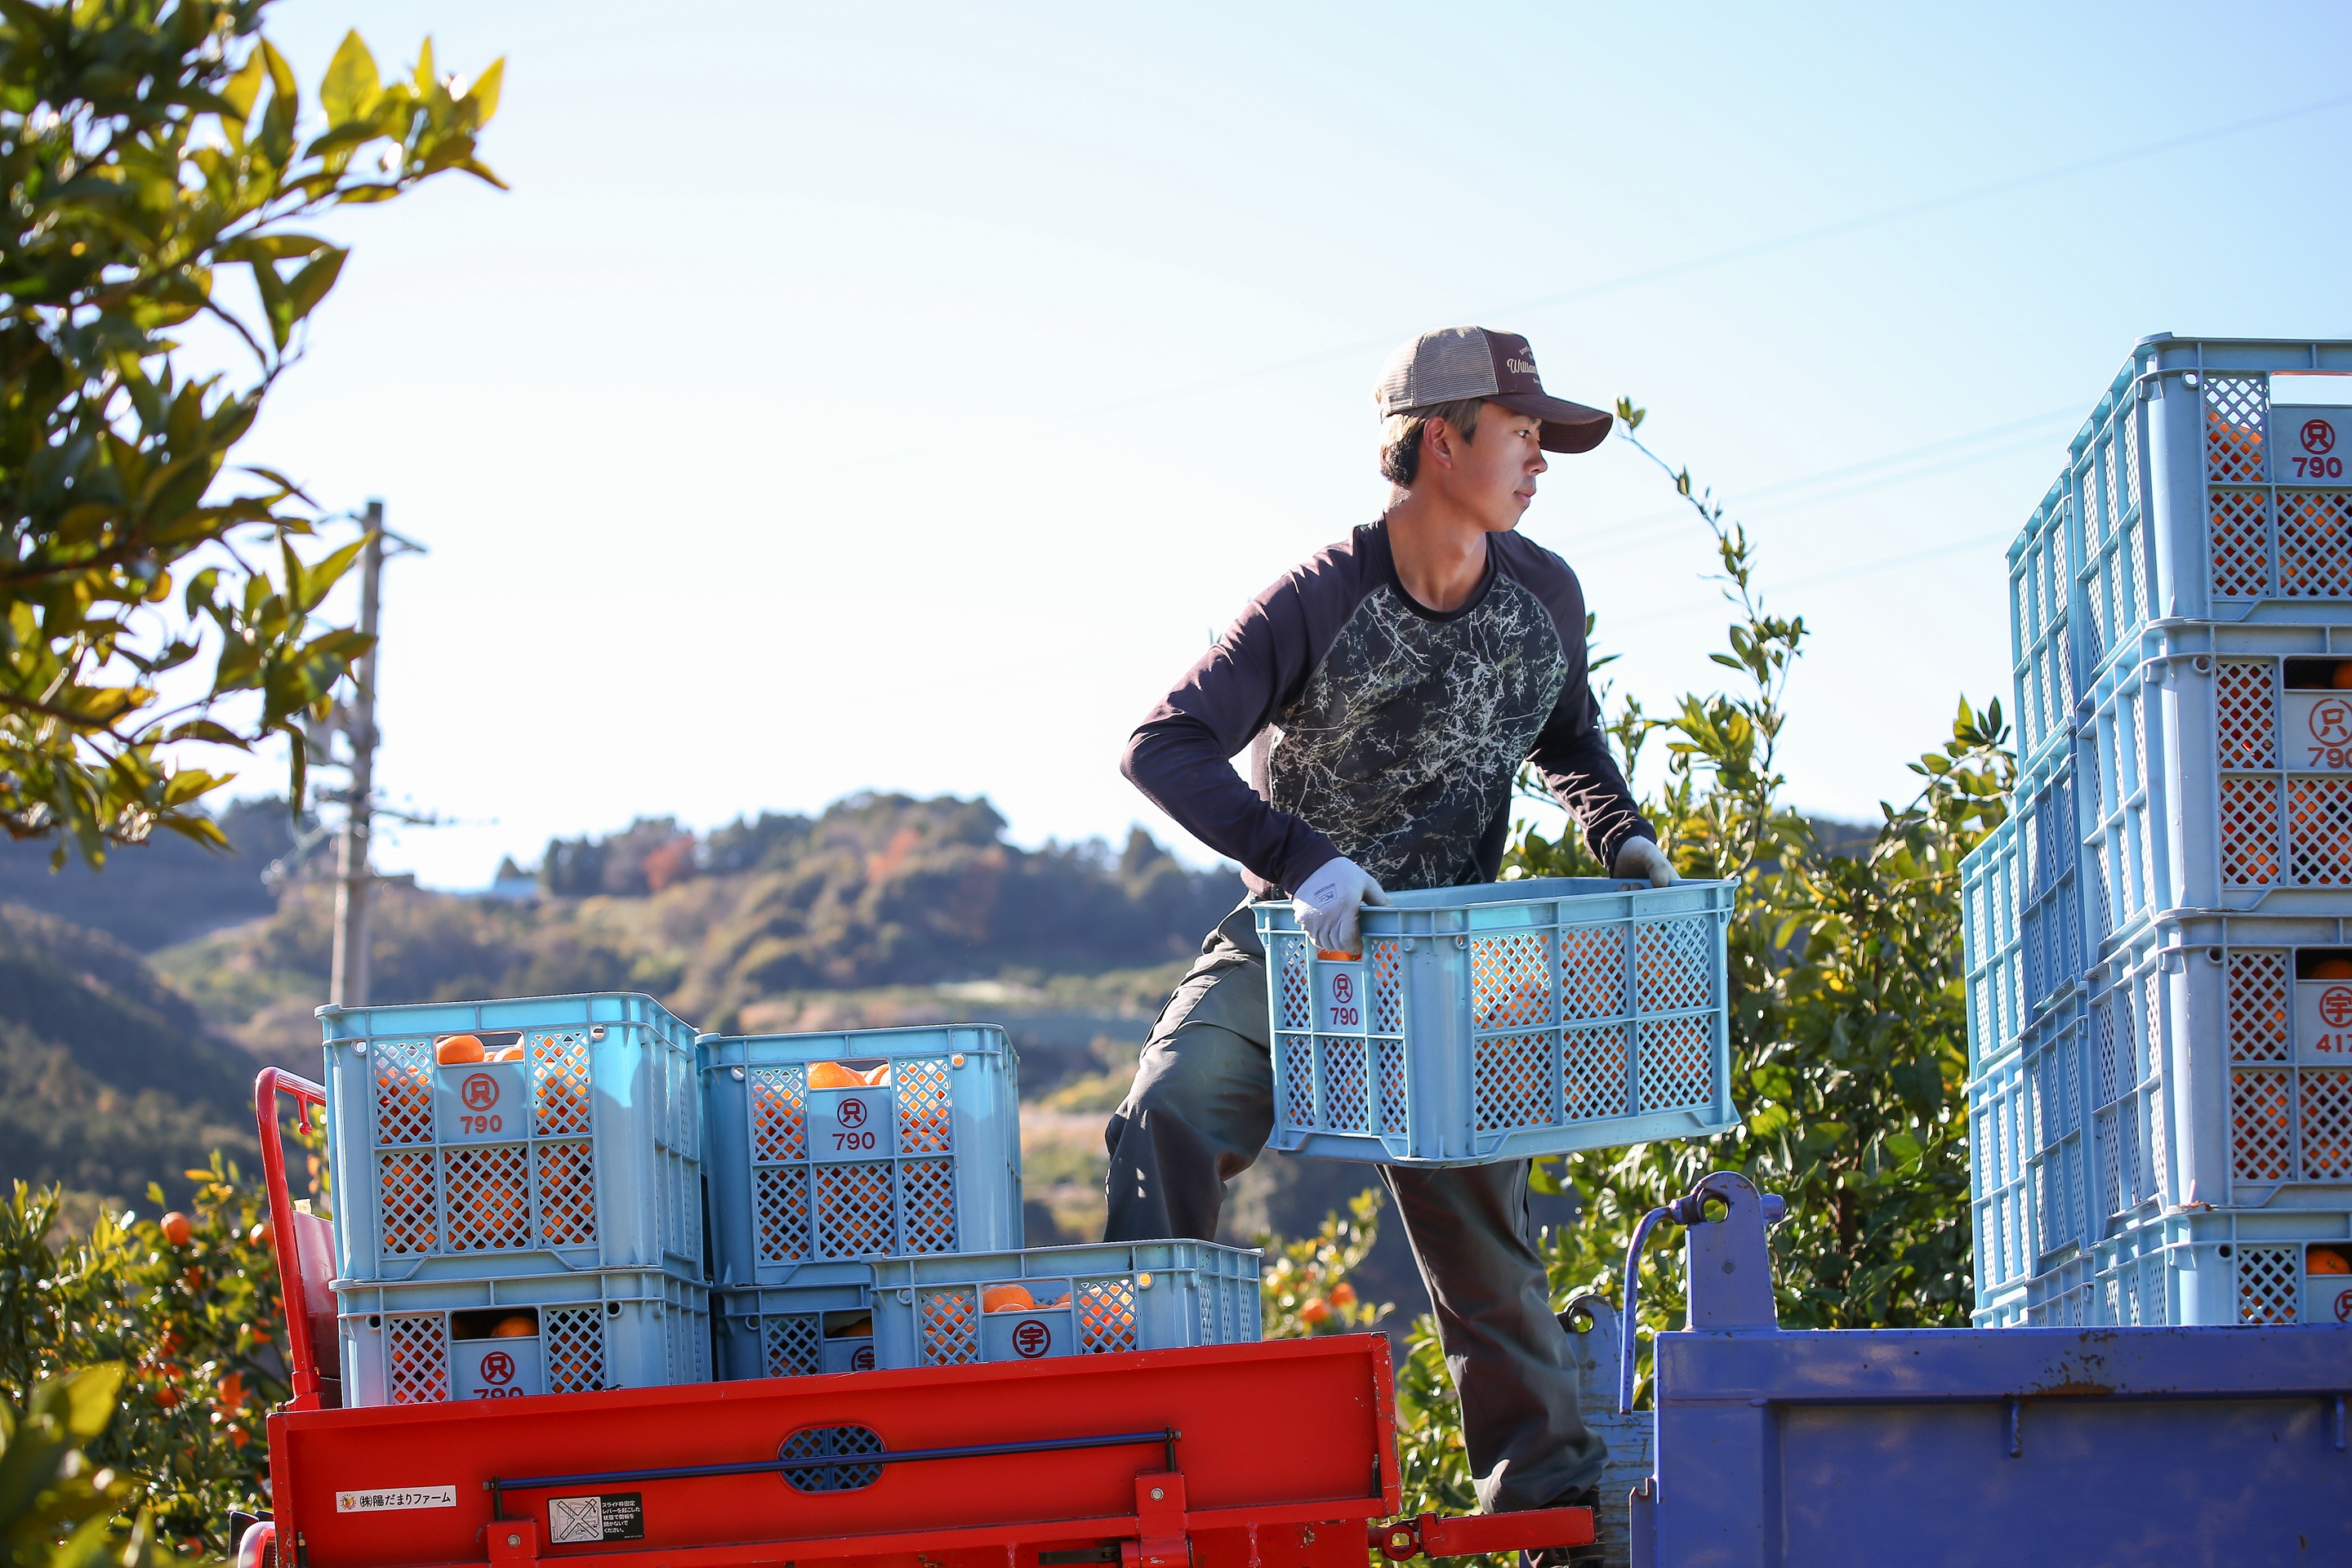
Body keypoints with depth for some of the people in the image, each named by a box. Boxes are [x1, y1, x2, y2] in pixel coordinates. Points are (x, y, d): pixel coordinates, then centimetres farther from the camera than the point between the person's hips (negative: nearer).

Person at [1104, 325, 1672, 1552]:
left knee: (1475, 1202, 0)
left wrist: (1621, 837, -2)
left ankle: (1544, 1475, 8)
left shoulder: (1544, 598, -3)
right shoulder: (1319, 603, -21)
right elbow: (1163, 745, -28)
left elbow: (1568, 743, 18)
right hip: (1293, 935, -3)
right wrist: (1301, 857, -38)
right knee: (1169, 1127, -24)